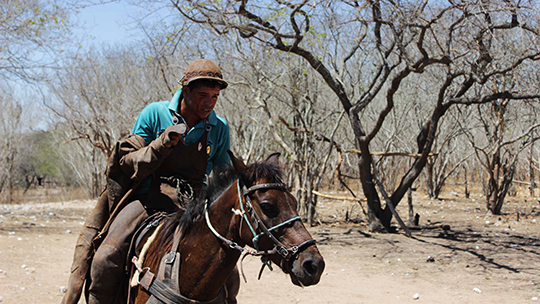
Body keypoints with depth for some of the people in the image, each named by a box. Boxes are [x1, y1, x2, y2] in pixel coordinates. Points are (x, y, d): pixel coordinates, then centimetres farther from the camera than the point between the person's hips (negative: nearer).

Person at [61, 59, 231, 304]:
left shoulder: (220, 128, 4)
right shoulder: (154, 114, -4)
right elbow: (127, 165, -4)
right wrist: (163, 144, -19)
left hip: (196, 201, 2)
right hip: (151, 197, -2)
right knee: (107, 258, -22)